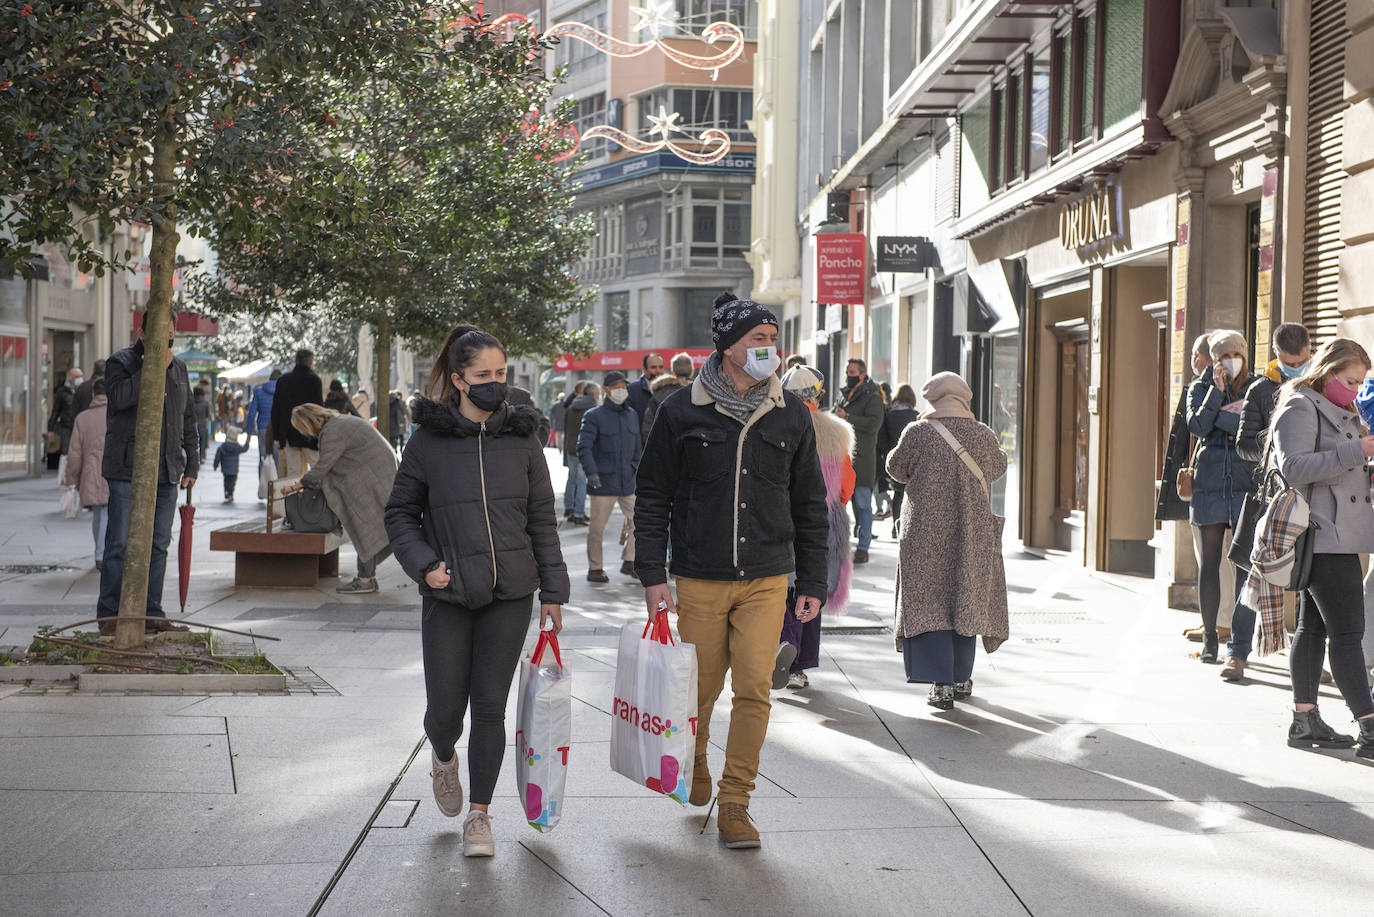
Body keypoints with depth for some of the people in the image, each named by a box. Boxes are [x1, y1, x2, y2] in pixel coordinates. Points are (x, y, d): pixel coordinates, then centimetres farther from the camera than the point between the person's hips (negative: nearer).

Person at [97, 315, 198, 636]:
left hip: (166, 472, 5)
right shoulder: (120, 363, 0)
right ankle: (110, 614, 0)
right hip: (127, 470, -5)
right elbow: (119, 396, -22)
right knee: (121, 543, -6)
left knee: (158, 545, 6)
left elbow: (188, 421, 22)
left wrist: (192, 464, 16)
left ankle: (151, 613, 12)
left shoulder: (178, 369, 17)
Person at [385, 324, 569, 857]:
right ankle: (443, 757, 39)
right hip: (447, 594, -1)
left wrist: (553, 590, 6)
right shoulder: (429, 439, -2)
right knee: (445, 708, 3)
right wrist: (423, 565, -9)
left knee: (490, 706, -1)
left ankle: (479, 816, 13)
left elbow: (542, 517, 8)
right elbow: (400, 513, 7)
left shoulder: (522, 437, 3)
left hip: (510, 594, 1)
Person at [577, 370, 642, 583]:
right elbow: (584, 447, -12)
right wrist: (591, 472, -25)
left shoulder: (632, 415, 14)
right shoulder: (594, 416, -4)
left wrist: (635, 468, 16)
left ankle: (629, 562, 17)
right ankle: (595, 569, 10)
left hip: (627, 483, 5)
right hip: (603, 482, -5)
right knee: (597, 528, -1)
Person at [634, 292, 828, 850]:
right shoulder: (682, 413, -2)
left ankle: (735, 804, 5)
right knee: (701, 688, 9)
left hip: (766, 579, 1)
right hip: (699, 579, -1)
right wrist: (652, 576, -3)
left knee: (754, 690, -6)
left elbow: (810, 506, 11)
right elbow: (653, 497, 3)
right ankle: (694, 761, 40)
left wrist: (812, 583, 9)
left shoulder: (790, 416, 5)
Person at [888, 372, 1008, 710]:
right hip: (972, 533, 3)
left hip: (925, 533, -2)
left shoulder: (918, 433, -10)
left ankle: (941, 683, -7)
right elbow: (998, 467, 15)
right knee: (965, 602, 15)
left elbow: (896, 468, 3)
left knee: (928, 603, 2)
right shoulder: (983, 435, -3)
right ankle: (961, 679, 24)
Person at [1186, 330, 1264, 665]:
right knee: (1210, 562, 3)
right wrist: (1217, 391, -11)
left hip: (1246, 482, -1)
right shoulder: (1200, 388, 10)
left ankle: (1242, 640, -1)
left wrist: (1222, 417, -7)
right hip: (1209, 483, 1)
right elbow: (1197, 426, -7)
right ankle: (1209, 639, 12)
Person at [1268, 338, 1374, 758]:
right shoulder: (1299, 409, -9)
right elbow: (1294, 467, -22)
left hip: (1338, 536, 10)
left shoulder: (1340, 412, 22)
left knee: (1313, 626, 11)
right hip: (1322, 537, -10)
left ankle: (1305, 720, 15)